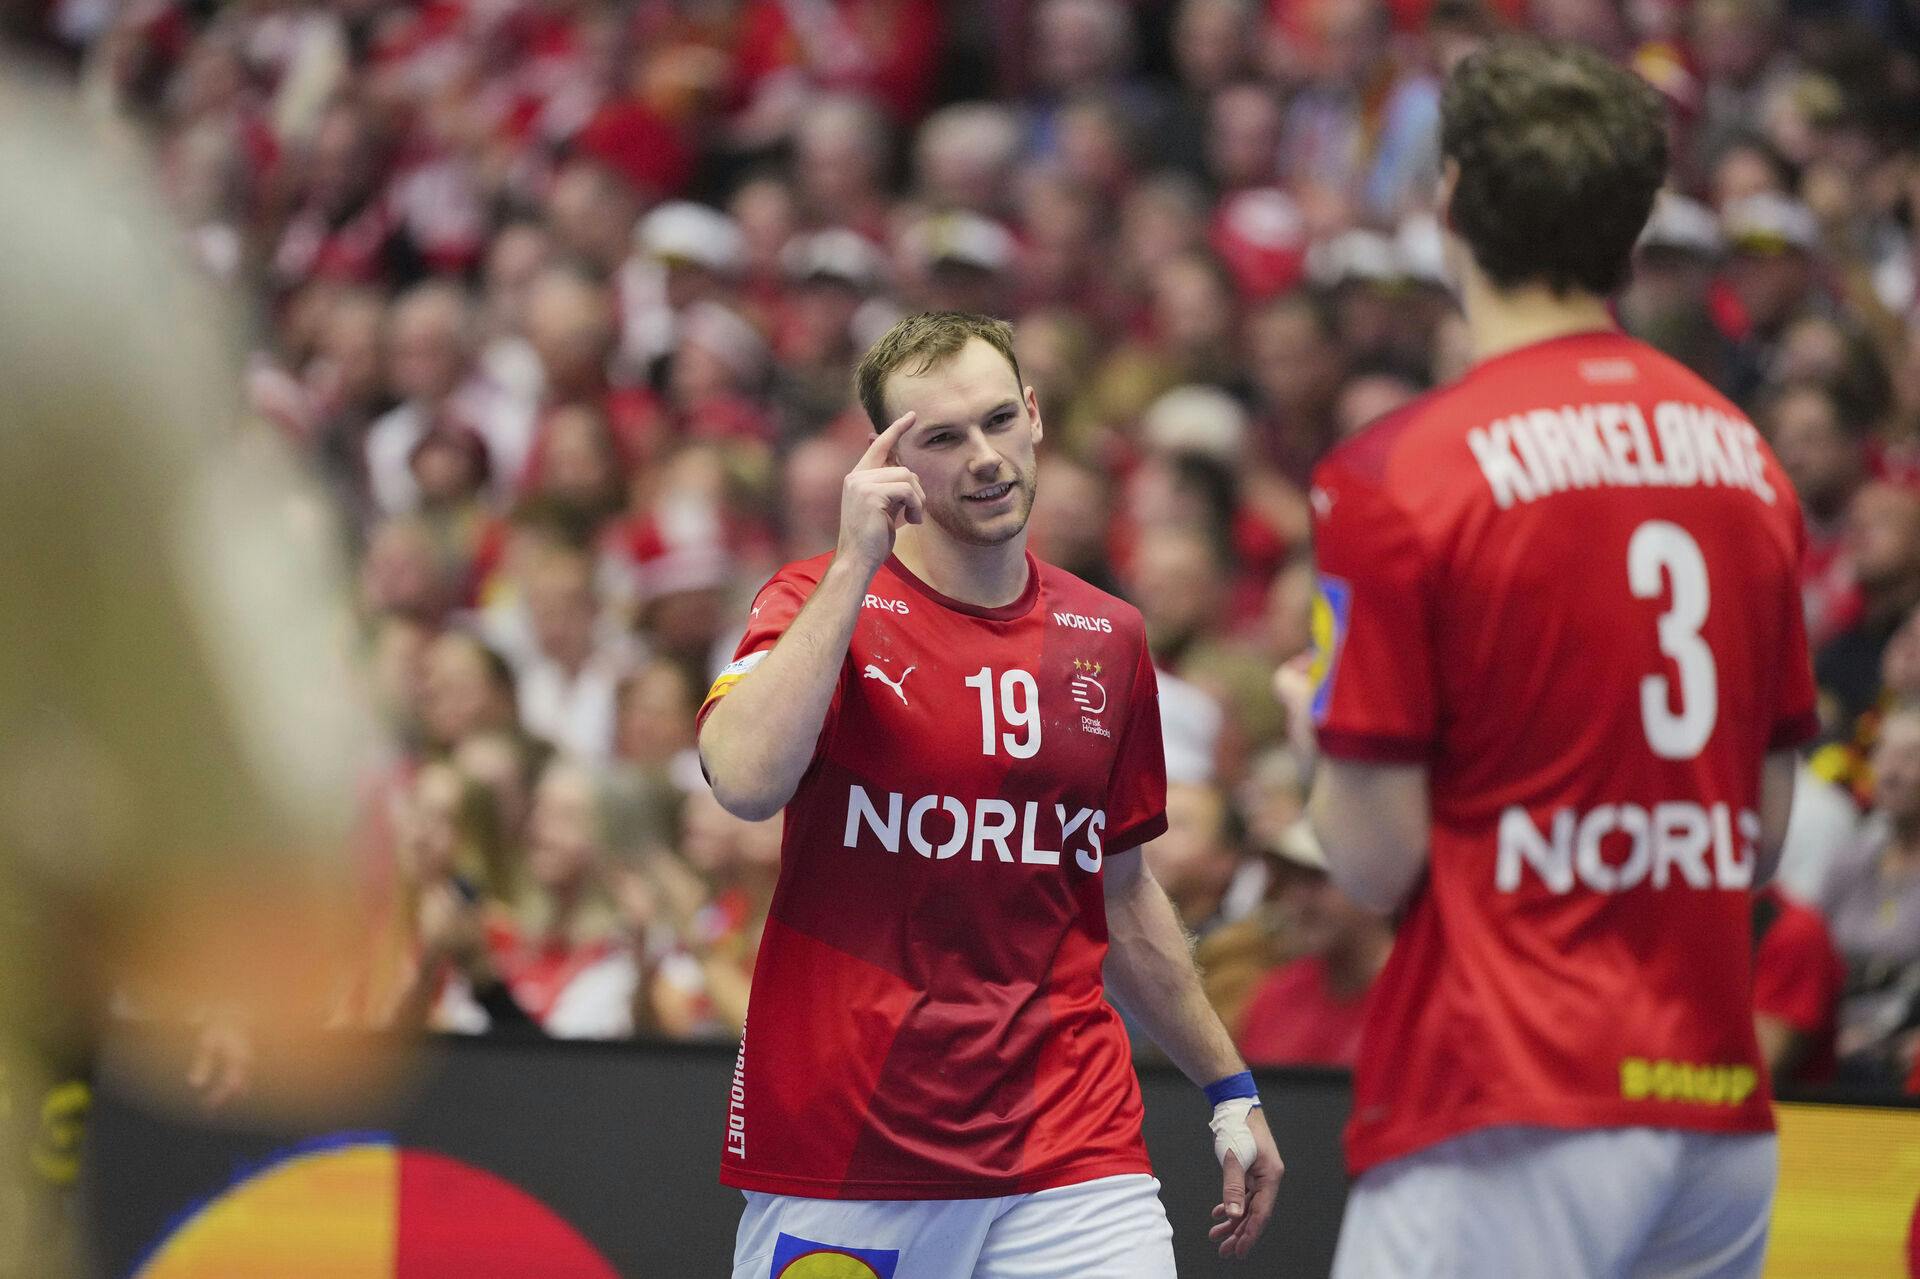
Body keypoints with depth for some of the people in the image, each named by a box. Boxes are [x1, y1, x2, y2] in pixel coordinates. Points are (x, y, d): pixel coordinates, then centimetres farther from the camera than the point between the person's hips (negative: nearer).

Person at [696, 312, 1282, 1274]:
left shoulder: (1108, 639, 10)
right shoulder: (823, 602, -2)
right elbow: (745, 782, -23)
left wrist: (1228, 1086, 22)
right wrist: (856, 564, -19)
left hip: (1067, 1150, 3)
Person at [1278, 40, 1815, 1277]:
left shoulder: (1394, 477, -9)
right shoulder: (1747, 459, 10)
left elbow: (1378, 861, -7)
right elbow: (1764, 835, 14)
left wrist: (1321, 725, 12)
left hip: (1505, 1124, -6)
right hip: (1718, 1103, 6)